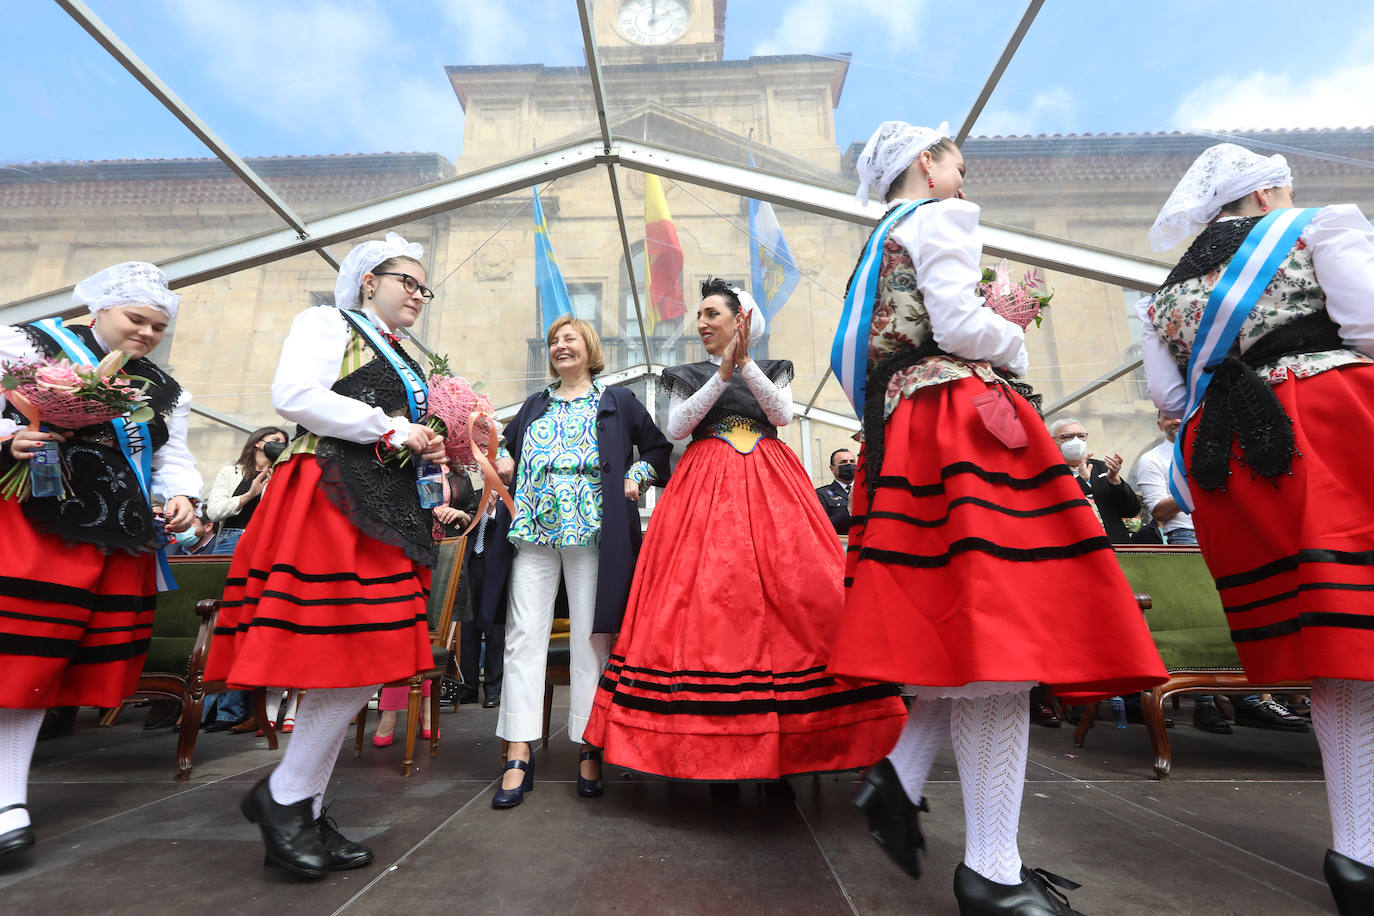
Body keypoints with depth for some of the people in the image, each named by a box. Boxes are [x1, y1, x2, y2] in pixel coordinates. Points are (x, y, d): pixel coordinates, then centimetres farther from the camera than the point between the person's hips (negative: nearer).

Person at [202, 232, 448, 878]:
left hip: (388, 510, 9)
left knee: (367, 661, 5)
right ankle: (283, 797, 7)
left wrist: (427, 451, 11)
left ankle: (302, 812, 16)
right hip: (329, 498, -8)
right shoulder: (328, 323, 4)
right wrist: (390, 429, -11)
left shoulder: (406, 360, 27)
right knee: (352, 662, -14)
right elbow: (294, 396, -14)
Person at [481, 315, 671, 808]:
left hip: (591, 531, -3)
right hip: (532, 531, 4)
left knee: (590, 639, -1)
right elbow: (509, 450, 27)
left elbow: (660, 449, 14)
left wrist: (635, 476, -3)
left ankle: (589, 750, 10)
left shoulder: (619, 401, 14)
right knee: (524, 637, -2)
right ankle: (519, 756, 4)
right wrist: (500, 462, 5)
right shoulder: (535, 405, 24)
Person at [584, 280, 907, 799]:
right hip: (705, 490, 0)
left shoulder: (774, 370, 17)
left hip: (769, 487, 1)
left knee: (798, 594, -11)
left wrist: (744, 363, -11)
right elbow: (676, 428, 1)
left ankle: (782, 750, 1)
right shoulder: (689, 377, 18)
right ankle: (718, 753, -2)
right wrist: (723, 374, -6)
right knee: (706, 602, -11)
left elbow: (783, 415, -2)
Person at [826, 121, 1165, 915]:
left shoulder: (881, 241, 28)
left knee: (968, 635, 11)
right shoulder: (940, 219, 2)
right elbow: (957, 326, -13)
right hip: (963, 426, -10)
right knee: (998, 640, -10)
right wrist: (1015, 343, 8)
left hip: (905, 434, 10)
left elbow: (878, 348, 24)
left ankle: (899, 778, 8)